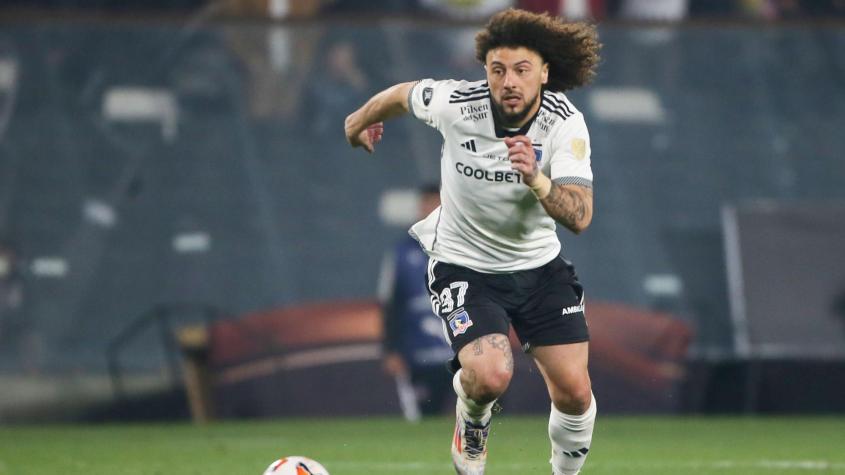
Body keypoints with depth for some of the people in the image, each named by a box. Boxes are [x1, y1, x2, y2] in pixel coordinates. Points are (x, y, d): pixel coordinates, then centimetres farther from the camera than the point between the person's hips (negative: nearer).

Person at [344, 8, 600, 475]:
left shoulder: (566, 123, -20)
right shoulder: (454, 103, -21)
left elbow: (579, 217, -28)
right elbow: (401, 94, 3)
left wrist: (536, 180, -47)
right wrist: (359, 121, 23)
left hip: (539, 265, 2)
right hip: (463, 265, -2)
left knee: (574, 391, -6)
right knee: (491, 375, -25)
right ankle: (471, 427, 12)